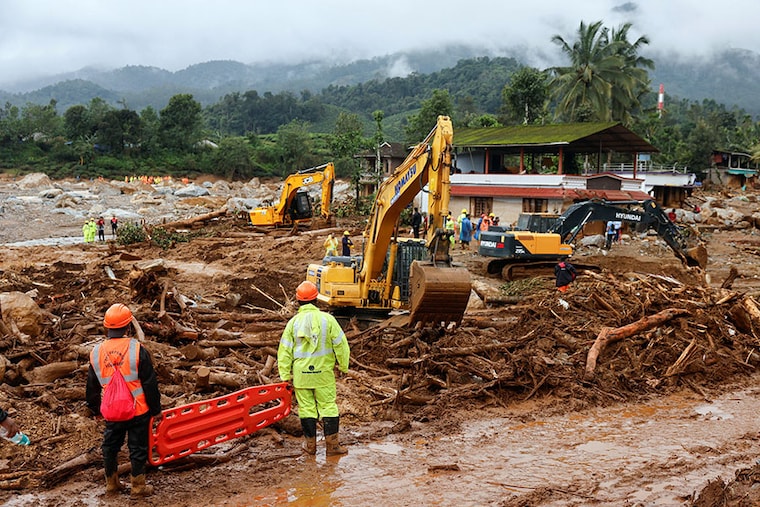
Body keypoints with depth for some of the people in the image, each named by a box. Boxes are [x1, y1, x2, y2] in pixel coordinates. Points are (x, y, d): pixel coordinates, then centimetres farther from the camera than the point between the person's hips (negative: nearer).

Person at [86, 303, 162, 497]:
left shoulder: (96, 352, -3)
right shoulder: (137, 350, -16)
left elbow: (92, 387, 9)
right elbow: (150, 383, -12)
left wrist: (95, 408, 23)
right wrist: (155, 408, 0)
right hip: (138, 411, -3)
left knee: (110, 446, 20)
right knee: (138, 448, 9)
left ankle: (111, 484, 31)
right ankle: (138, 487, 17)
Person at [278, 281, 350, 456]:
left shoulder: (293, 322, -3)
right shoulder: (327, 319, -6)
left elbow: (285, 350, 0)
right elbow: (340, 344, -3)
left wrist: (285, 374, 7)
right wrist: (344, 366, 10)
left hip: (301, 374, 1)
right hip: (323, 372, -1)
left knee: (306, 408, 9)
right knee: (328, 407, 6)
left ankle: (310, 445, 15)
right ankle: (332, 444, 9)